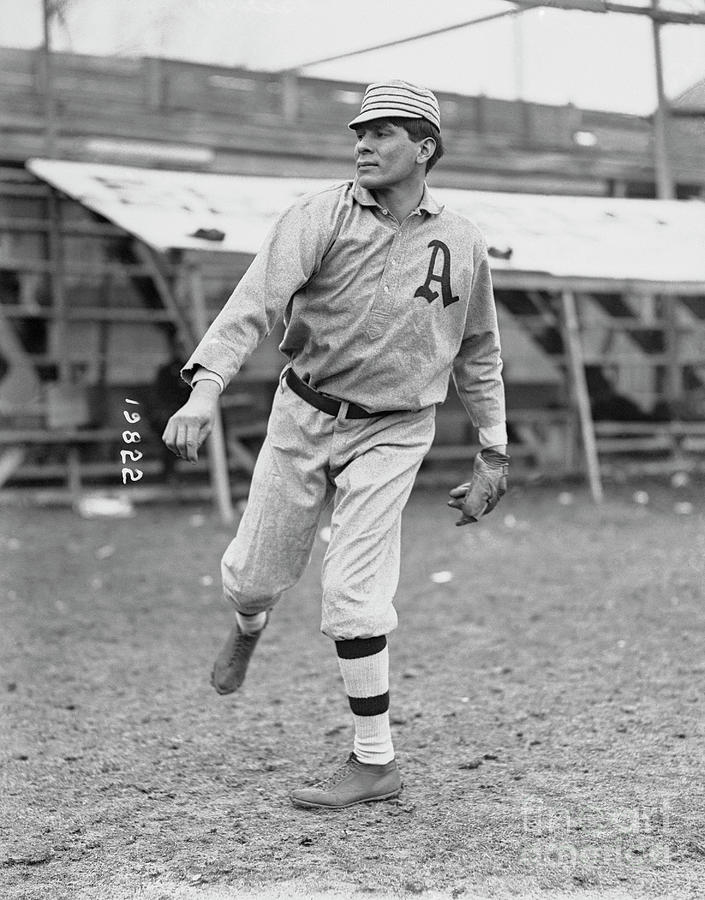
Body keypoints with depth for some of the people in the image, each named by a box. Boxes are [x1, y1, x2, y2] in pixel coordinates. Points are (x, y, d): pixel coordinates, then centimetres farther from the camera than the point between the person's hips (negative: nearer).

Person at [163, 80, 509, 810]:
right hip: (303, 415, 1)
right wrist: (205, 387, -41)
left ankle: (374, 761, 5)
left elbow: (478, 354, 12)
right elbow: (259, 297, -26)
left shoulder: (462, 244, -2)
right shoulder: (321, 217, -11)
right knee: (252, 577, 10)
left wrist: (494, 454, 10)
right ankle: (249, 627, 50)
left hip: (392, 433, -1)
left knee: (352, 594, -10)